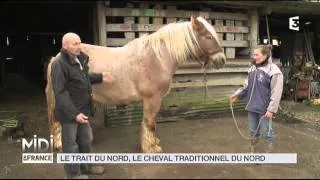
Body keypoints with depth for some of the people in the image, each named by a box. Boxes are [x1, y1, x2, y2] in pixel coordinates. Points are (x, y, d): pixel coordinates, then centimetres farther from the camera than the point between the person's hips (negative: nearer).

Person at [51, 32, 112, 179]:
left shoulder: (79, 58, 3)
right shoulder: (59, 64, -22)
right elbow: (60, 93, -24)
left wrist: (100, 77, 8)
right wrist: (74, 113, -26)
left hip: (83, 108, 8)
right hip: (69, 113, -8)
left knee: (86, 140, 22)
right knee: (71, 144, 9)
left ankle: (86, 166, 42)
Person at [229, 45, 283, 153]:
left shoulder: (273, 71, -14)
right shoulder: (253, 69, 6)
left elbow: (276, 93, -16)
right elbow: (247, 86, 15)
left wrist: (271, 109, -20)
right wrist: (237, 94, 2)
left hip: (264, 109, -6)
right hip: (252, 107, 7)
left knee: (266, 131, 9)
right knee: (253, 131, 20)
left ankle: (268, 151, 28)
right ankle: (253, 150, 38)